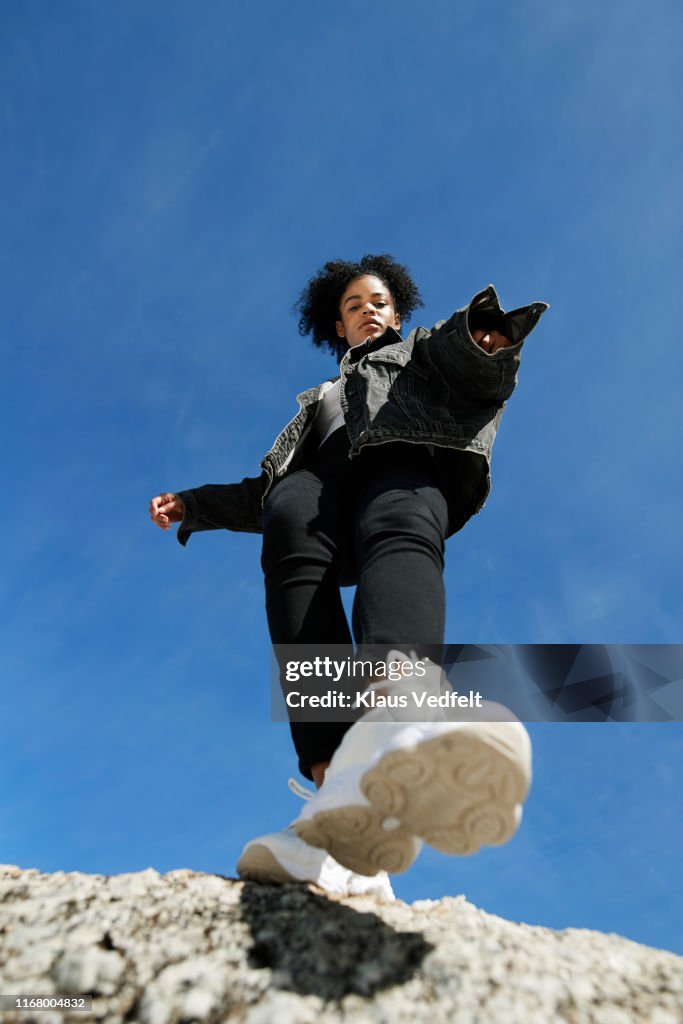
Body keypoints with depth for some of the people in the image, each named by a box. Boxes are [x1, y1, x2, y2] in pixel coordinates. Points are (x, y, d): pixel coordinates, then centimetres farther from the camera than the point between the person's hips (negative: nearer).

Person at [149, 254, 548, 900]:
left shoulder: (421, 352, 36)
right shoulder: (319, 401, 44)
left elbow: (483, 377, 12)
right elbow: (261, 496, 38)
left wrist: (484, 334, -11)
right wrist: (192, 506, 28)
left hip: (403, 464, -2)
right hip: (320, 477, 2)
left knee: (400, 533, -39)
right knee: (291, 526, -36)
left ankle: (390, 732, -72)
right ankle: (338, 788, -56)